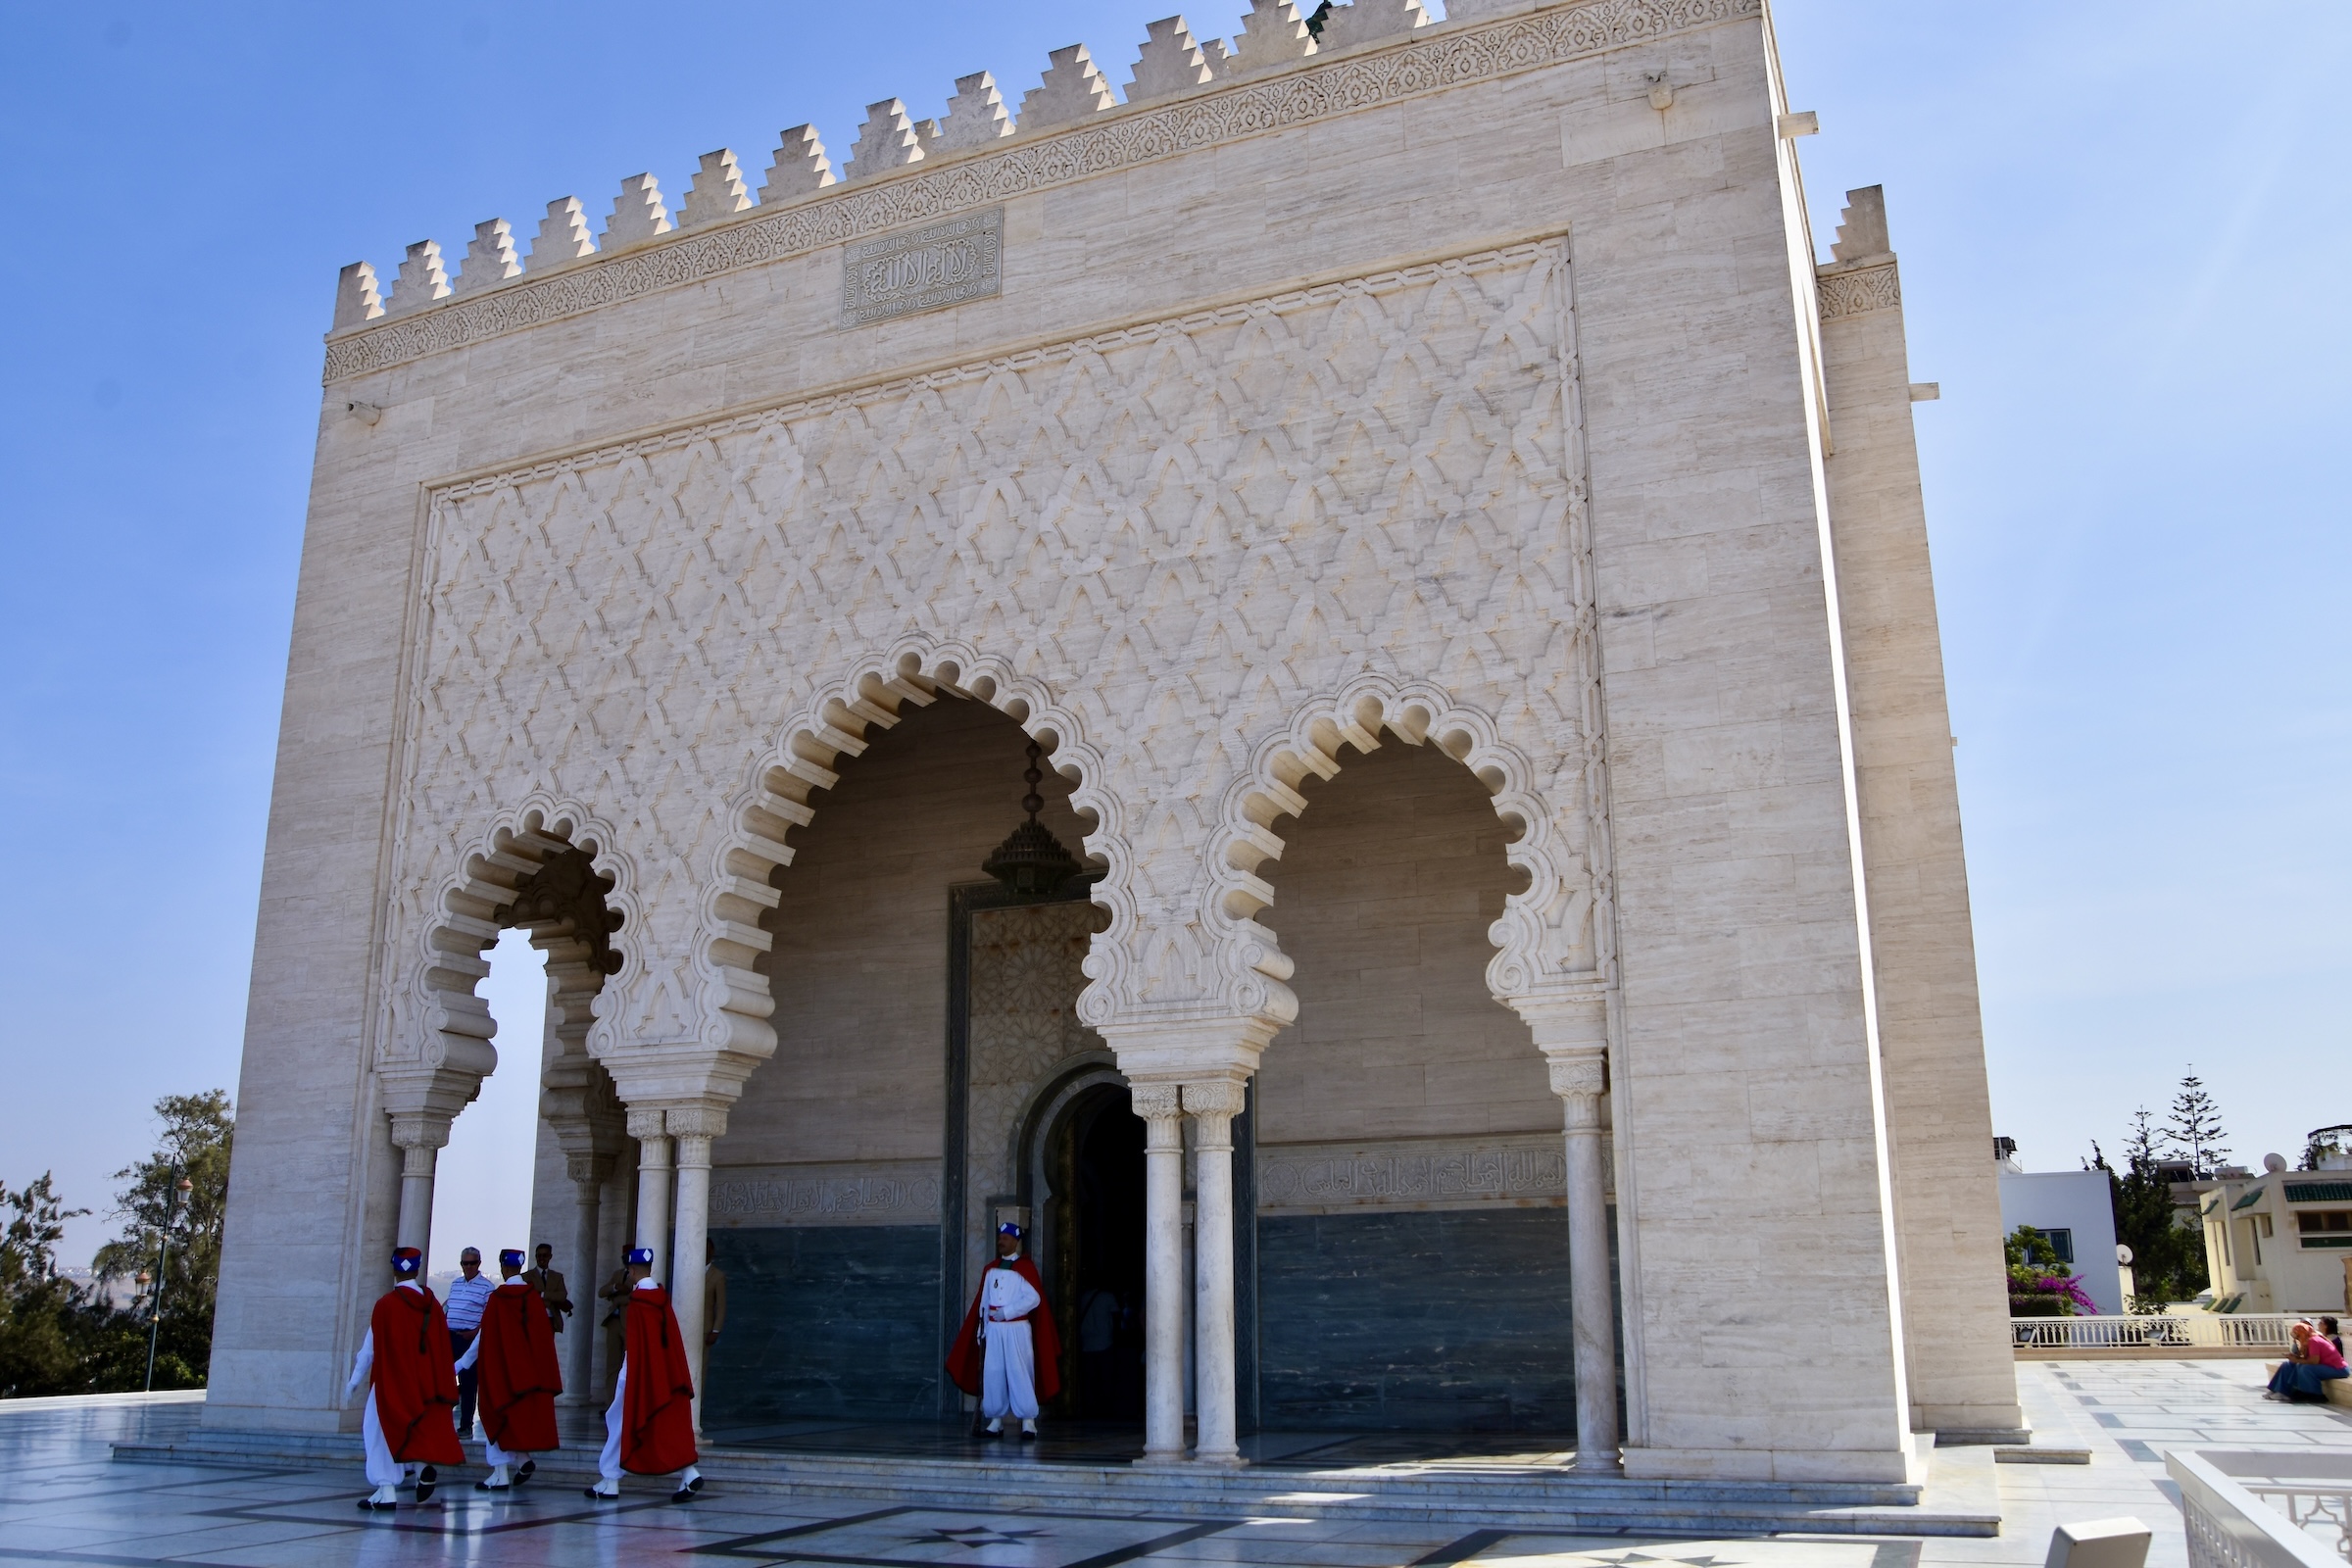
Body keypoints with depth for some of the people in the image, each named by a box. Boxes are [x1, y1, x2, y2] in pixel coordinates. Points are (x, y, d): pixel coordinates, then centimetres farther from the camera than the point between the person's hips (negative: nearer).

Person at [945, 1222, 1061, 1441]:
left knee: (1019, 1373, -9)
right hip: (993, 1328, 6)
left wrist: (1006, 1312, -17)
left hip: (1017, 1328, -6)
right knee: (992, 1374, 4)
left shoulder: (1025, 1267, -4)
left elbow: (1034, 1298, -14)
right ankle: (995, 1421, 13)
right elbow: (983, 1300, 16)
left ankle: (1028, 1423, -6)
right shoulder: (991, 1269, 14)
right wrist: (981, 1327, 10)